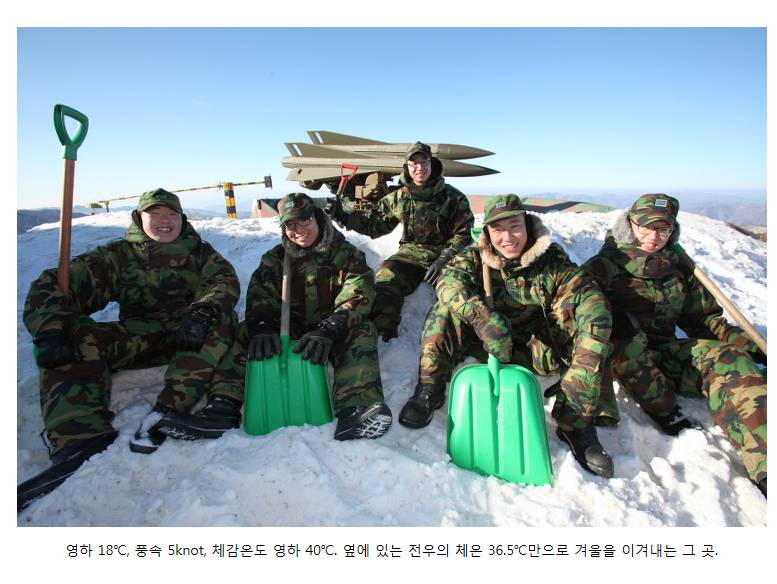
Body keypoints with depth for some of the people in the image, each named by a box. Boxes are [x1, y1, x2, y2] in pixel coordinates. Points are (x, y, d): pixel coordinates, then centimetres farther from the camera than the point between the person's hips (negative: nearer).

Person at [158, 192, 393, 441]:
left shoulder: (346, 254, -1)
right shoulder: (275, 258, 10)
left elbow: (357, 297, -17)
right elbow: (259, 296, -5)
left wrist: (327, 332, -34)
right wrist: (262, 328, -28)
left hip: (335, 337, -3)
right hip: (290, 334, 3)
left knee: (362, 331, -32)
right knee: (245, 331, -17)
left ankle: (354, 410, -54)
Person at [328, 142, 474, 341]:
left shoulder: (452, 196, 1)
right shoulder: (399, 198, 8)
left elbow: (463, 234, -3)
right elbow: (374, 223, 12)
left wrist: (444, 259, -18)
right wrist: (344, 216, -2)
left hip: (445, 254, -1)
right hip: (411, 254, 2)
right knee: (386, 276, -26)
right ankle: (384, 334, -25)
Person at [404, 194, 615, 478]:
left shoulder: (552, 260, -9)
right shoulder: (475, 257, -9)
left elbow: (588, 295, -17)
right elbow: (448, 280, -30)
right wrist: (481, 317, -48)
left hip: (535, 350, 1)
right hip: (485, 344, -1)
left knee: (590, 337, -24)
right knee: (446, 310, -25)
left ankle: (575, 425, -16)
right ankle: (430, 391, -19)